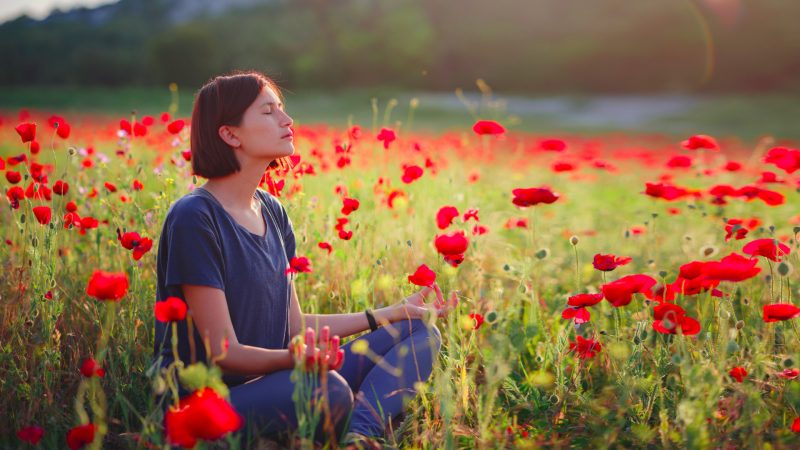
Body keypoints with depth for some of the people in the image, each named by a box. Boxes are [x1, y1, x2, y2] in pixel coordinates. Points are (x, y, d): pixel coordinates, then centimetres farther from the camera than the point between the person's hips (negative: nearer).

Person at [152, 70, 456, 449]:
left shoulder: (272, 212, 10)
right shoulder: (194, 218, -15)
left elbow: (293, 325, 12)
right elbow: (224, 352, -17)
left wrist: (393, 312, 12)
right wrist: (297, 357, -36)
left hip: (271, 381, 9)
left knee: (420, 333, 1)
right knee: (329, 391, -39)